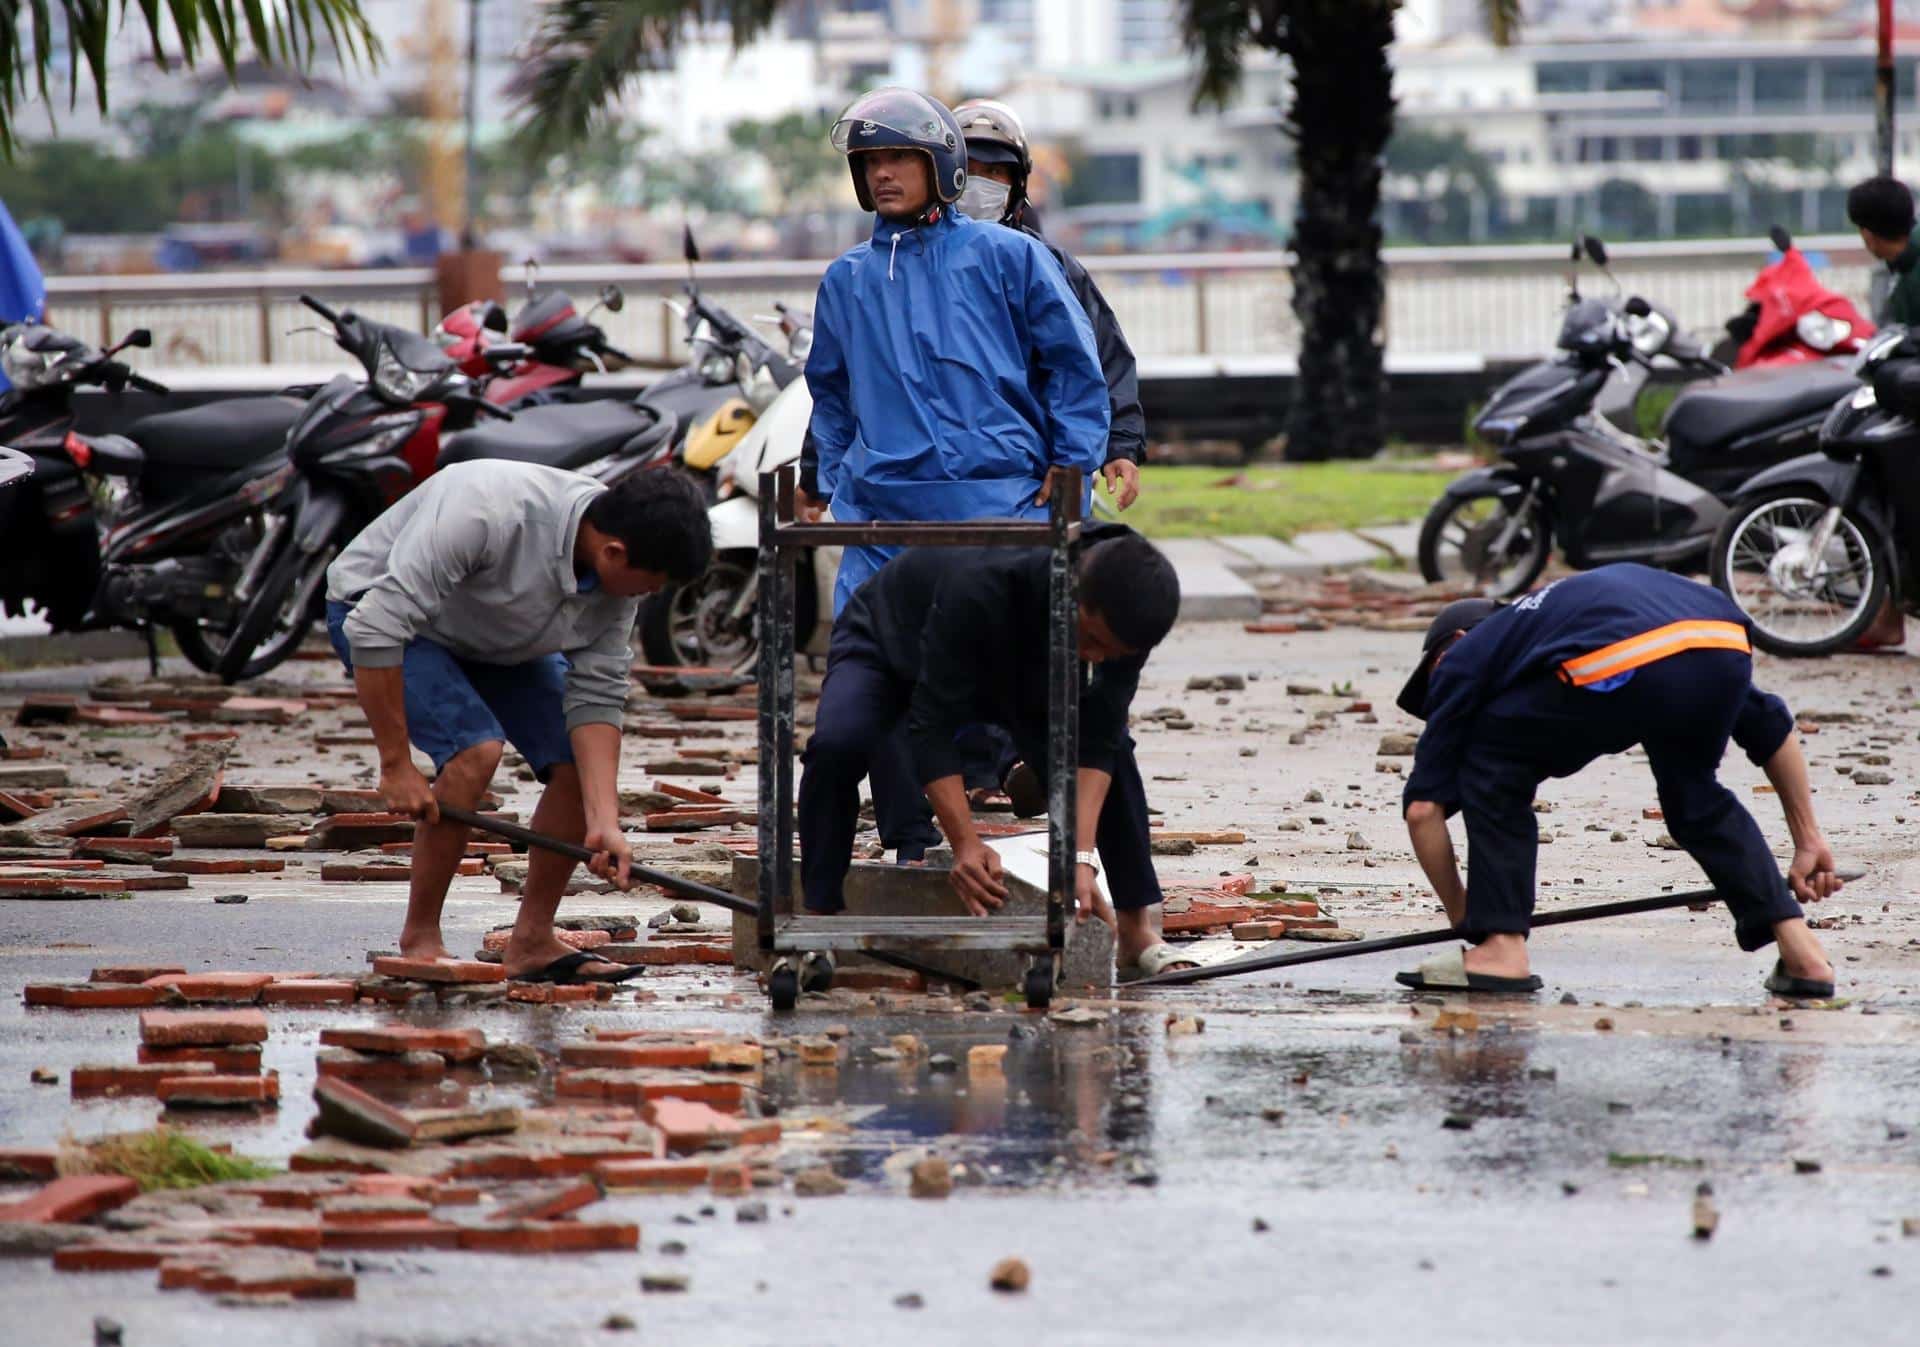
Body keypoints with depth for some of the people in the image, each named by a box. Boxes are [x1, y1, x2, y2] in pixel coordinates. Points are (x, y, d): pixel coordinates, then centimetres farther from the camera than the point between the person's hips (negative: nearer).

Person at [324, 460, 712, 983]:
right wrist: (395, 766, -34)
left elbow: (596, 699, -14)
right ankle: (419, 940, -15)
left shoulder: (616, 576, -18)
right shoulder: (487, 511, -40)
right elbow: (377, 626, -38)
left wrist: (604, 823, -25)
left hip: (495, 636, 7)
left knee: (582, 763, -7)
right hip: (377, 608, -7)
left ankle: (532, 943, 4)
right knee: (475, 749, -28)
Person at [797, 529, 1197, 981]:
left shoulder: (1121, 610, -30)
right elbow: (933, 725, -42)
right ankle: (819, 923, -22)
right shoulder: (981, 586, -45)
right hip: (889, 645, -4)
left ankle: (1136, 931, -4)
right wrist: (966, 845, -49)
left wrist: (1082, 857, -38)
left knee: (1112, 751, -15)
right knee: (835, 745, -34)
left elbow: (1096, 736, -27)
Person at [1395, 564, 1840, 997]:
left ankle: (1502, 948, 15)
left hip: (1618, 668, -5)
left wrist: (1464, 918, 34)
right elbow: (1769, 725, 40)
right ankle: (1799, 947, 25)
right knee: (1694, 794, 34)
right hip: (1726, 651, 6)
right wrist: (1809, 842, 42)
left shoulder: (1465, 658, 31)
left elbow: (1424, 807, 23)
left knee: (1494, 770, 20)